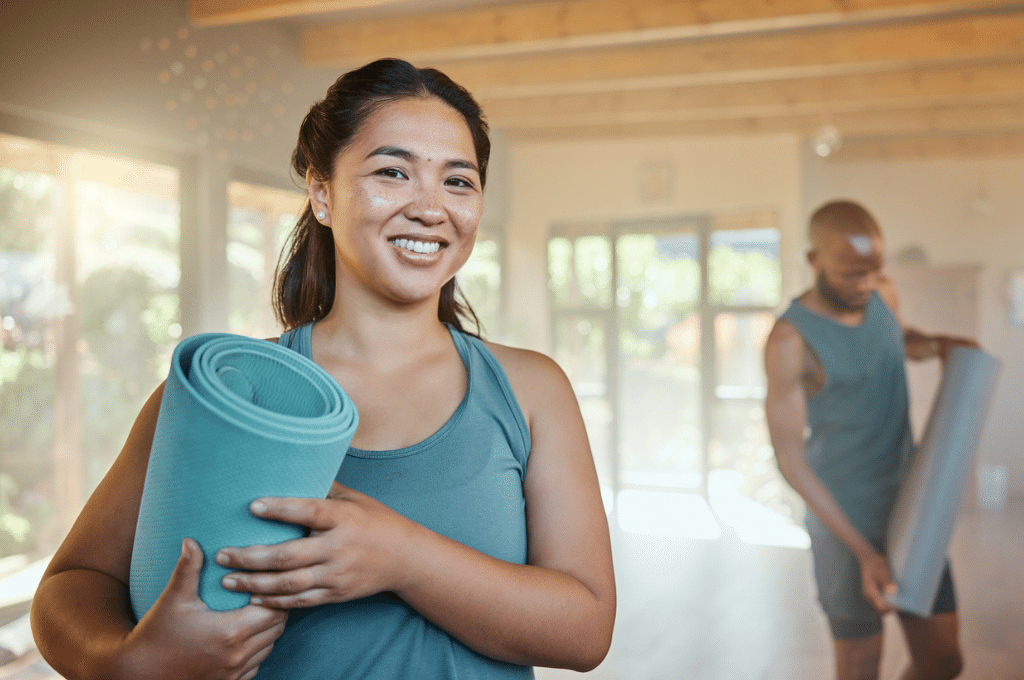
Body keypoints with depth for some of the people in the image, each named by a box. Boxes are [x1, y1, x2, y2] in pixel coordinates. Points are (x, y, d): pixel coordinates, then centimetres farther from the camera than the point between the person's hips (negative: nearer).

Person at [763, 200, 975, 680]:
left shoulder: (882, 293, 1)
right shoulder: (791, 340, -20)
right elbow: (790, 458, -17)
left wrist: (938, 344, 1)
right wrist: (863, 552, -21)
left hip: (911, 509, 6)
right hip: (846, 525, -6)